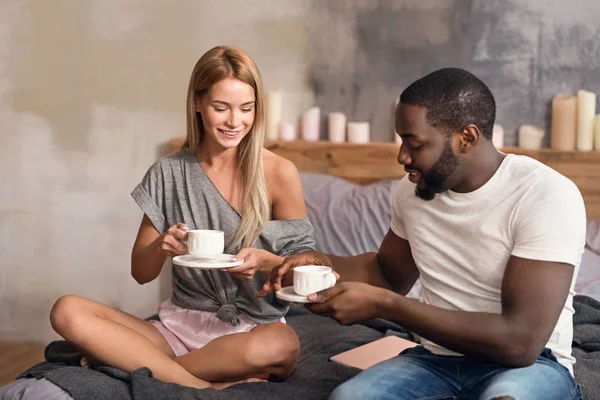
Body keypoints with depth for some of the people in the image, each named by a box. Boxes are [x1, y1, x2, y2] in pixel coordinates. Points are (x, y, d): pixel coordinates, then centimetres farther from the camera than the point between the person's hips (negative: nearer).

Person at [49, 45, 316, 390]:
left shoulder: (280, 174, -4)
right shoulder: (169, 173, 3)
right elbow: (141, 273, 7)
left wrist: (266, 262, -21)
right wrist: (161, 246, -16)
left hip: (254, 328, -2)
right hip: (181, 325, 2)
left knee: (281, 345, -39)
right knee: (67, 312, -20)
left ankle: (143, 364, -18)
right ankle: (210, 387, -23)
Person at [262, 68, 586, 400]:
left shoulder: (547, 196, -18)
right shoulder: (413, 188, 2)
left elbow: (520, 341, -25)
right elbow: (391, 273, 20)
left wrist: (381, 304, -25)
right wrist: (325, 264, -3)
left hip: (529, 364, -5)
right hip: (438, 358, 5)